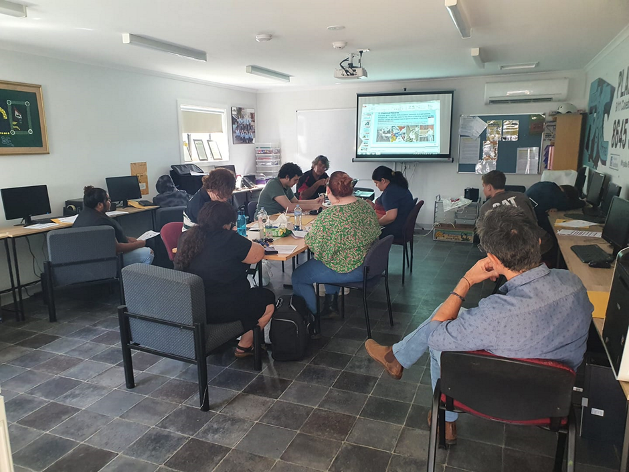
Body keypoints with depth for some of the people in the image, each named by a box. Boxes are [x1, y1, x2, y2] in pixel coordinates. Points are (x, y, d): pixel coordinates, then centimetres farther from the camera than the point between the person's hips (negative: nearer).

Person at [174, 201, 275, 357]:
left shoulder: (186, 237, 0)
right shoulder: (228, 240, -21)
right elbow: (259, 253, -9)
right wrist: (238, 239, 6)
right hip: (218, 311, -7)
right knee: (268, 298, 14)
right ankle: (245, 346, 24)